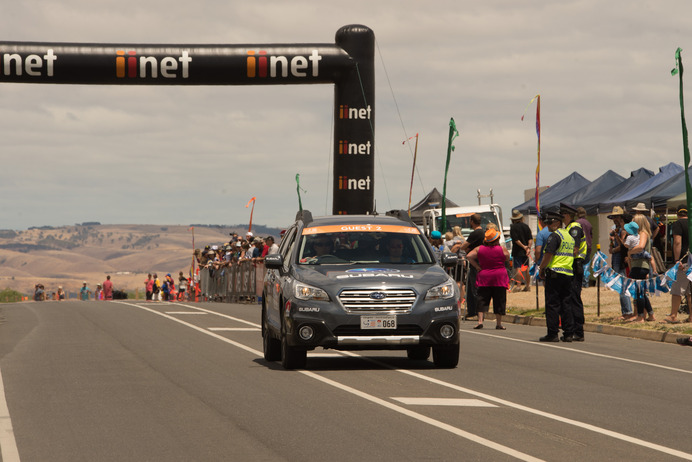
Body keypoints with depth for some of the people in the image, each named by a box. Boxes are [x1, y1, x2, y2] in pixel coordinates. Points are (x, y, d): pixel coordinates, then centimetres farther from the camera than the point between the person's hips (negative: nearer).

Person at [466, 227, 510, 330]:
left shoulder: (479, 249, 0)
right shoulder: (502, 249, -7)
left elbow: (469, 256, -4)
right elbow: (507, 259, 8)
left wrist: (477, 266, 2)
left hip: (484, 276, 2)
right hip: (499, 277, -2)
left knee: (482, 300, 5)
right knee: (499, 300, 5)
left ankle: (480, 321, -5)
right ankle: (498, 323, 7)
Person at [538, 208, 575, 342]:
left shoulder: (554, 236, -9)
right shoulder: (569, 236, 17)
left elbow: (548, 254, -16)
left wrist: (541, 269, -4)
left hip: (555, 272, -8)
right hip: (568, 273, 8)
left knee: (552, 304, -4)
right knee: (566, 304, 9)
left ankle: (552, 333, -5)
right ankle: (568, 334, 7)